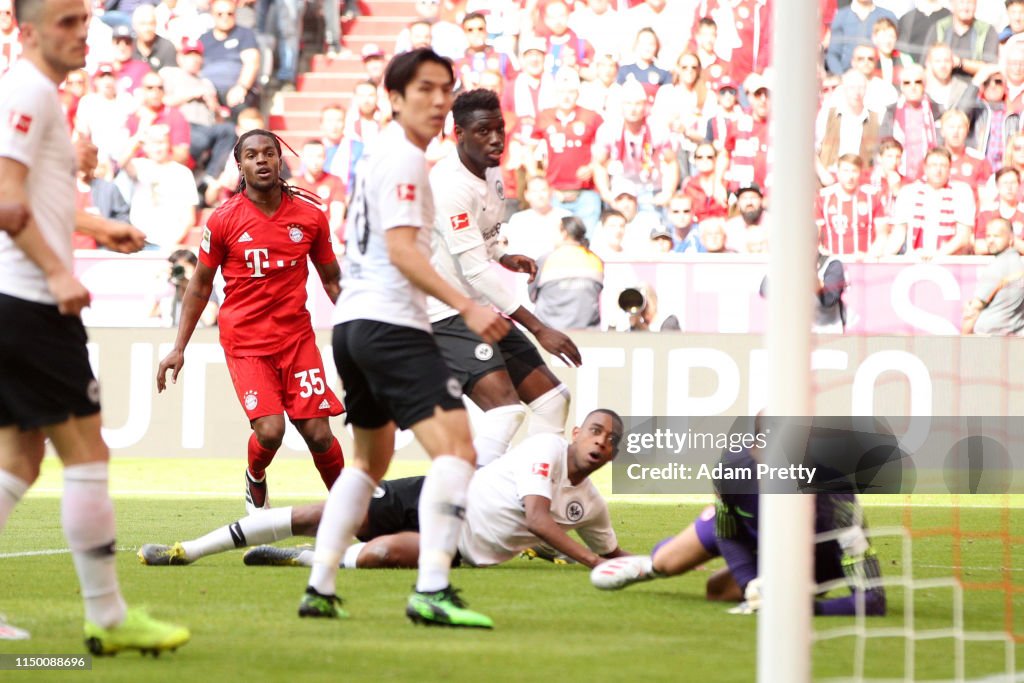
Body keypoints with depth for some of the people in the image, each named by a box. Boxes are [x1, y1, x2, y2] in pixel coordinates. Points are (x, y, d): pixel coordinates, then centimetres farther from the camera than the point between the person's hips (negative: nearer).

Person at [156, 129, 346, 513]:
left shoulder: (310, 215, 1)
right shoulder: (223, 220, -4)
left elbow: (331, 279, 13)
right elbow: (200, 285, 7)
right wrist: (179, 348, 5)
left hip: (297, 336, 2)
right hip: (245, 342, -2)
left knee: (318, 434, -6)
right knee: (269, 431, -17)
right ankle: (256, 485, 16)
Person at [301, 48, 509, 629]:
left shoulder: (381, 153, 20)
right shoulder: (403, 158, -10)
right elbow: (401, 249, -20)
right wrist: (467, 307, -27)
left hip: (353, 323, 11)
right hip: (391, 322, -11)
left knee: (371, 459, 23)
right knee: (455, 446, -19)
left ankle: (321, 590, 22)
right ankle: (432, 591, -31)